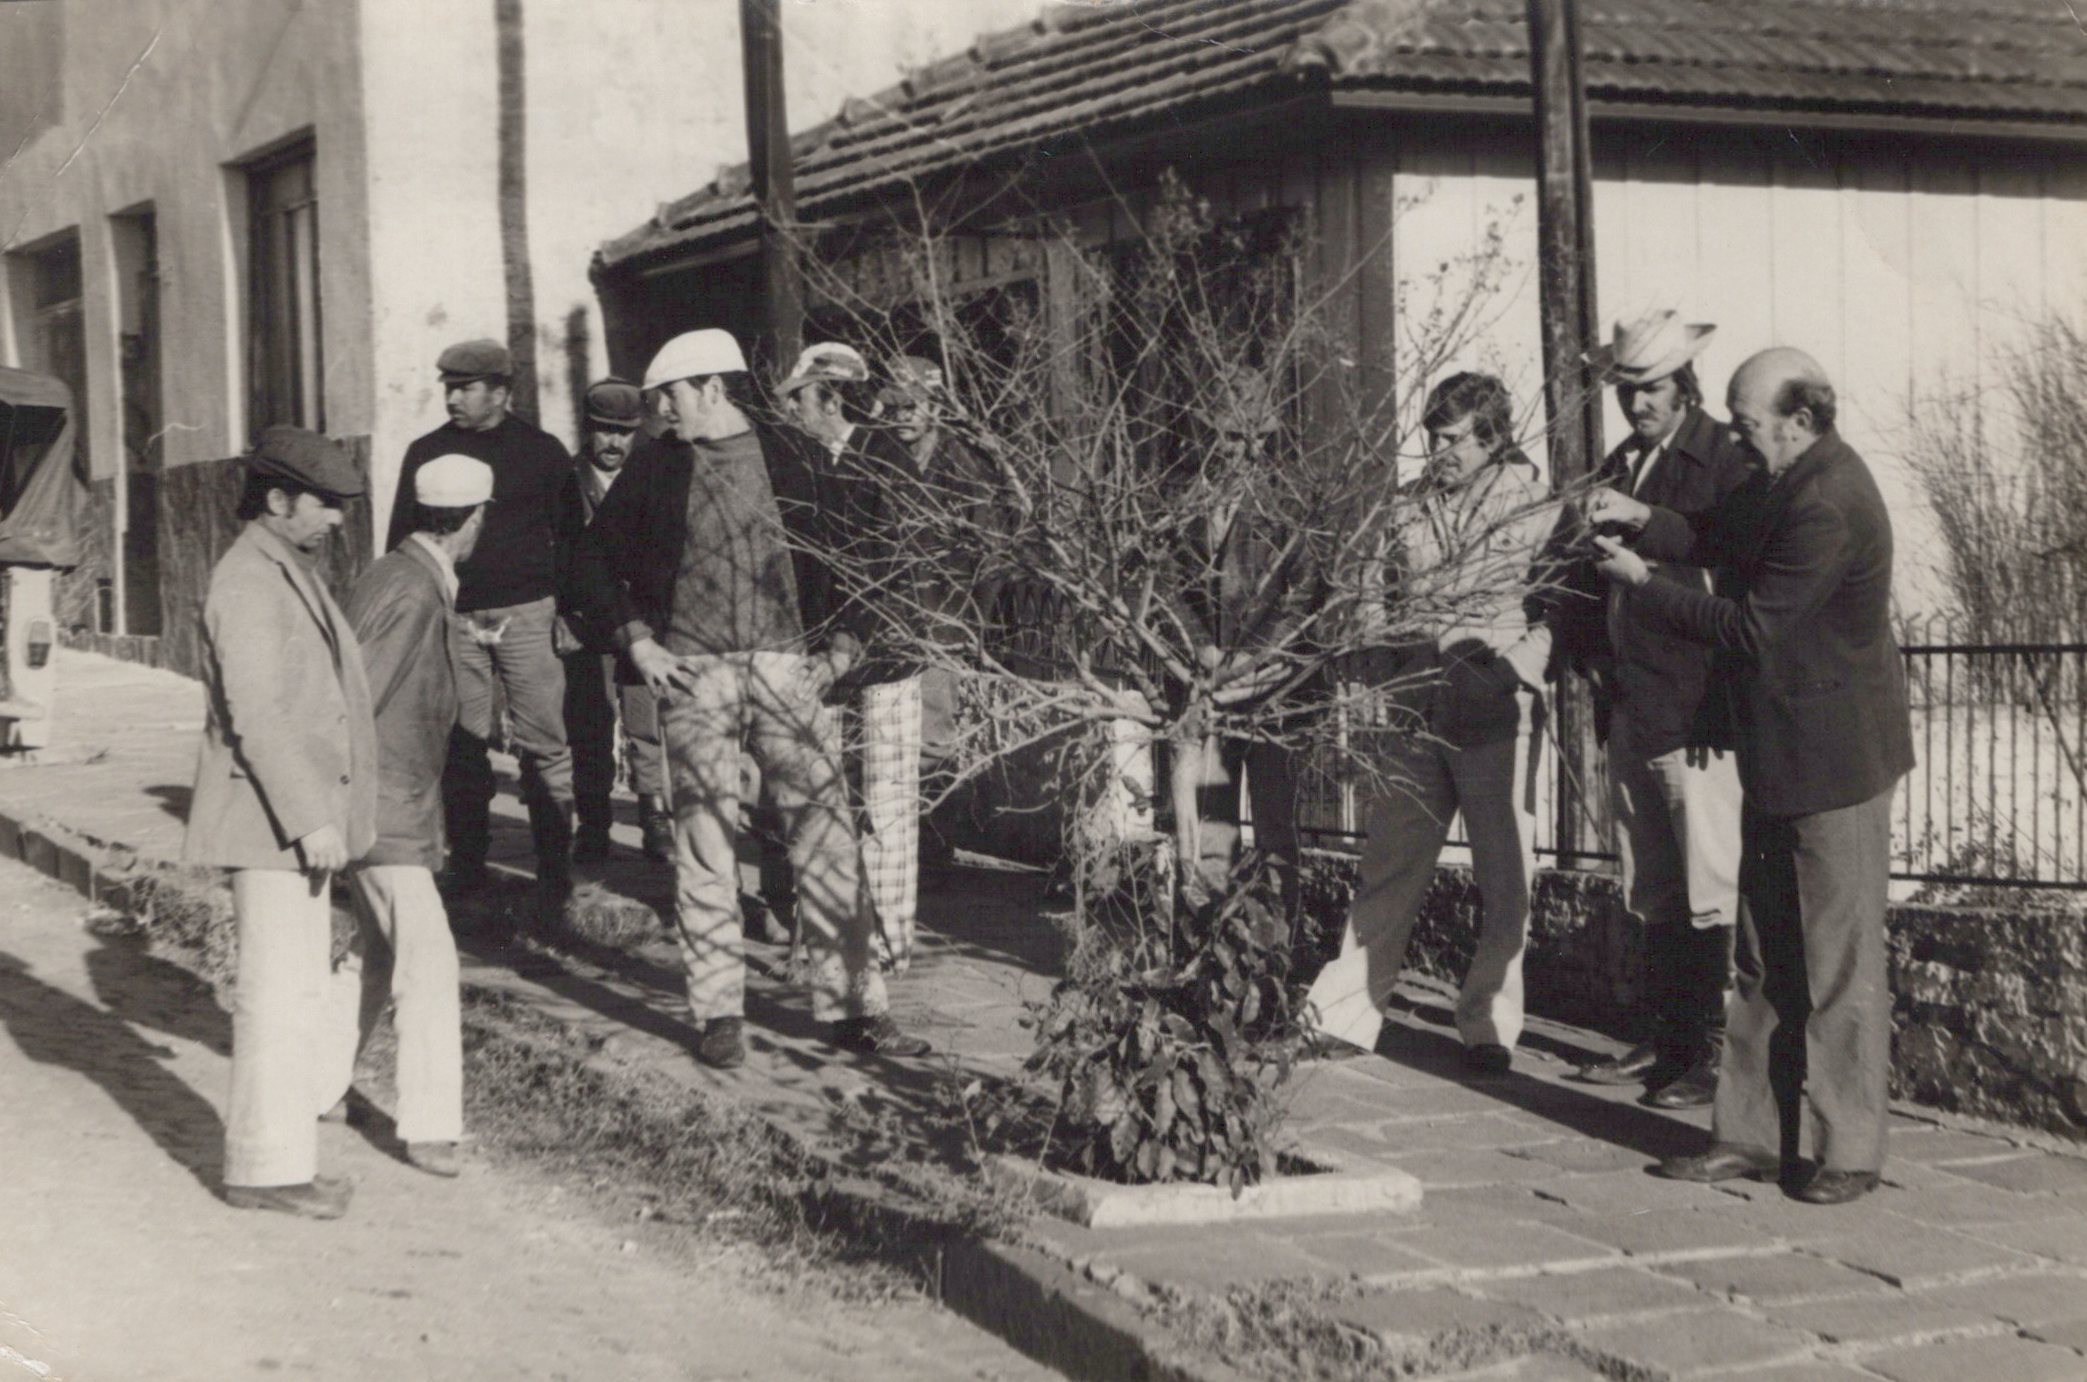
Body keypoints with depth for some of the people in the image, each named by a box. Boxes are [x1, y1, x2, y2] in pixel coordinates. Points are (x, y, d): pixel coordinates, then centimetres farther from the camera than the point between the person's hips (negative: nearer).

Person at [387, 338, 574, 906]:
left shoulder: (541, 450, 6)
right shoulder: (426, 452, 10)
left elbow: (570, 535, 9)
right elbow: (400, 540, 13)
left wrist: (570, 610, 1)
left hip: (526, 614, -2)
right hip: (451, 618, 2)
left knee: (544, 745, -4)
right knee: (461, 748, 3)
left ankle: (555, 874, 0)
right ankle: (467, 874, 10)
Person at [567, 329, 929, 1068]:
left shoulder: (792, 461, 7)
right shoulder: (655, 470, 8)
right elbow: (594, 562, 14)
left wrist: (840, 648, 2)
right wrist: (638, 642, 4)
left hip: (788, 668, 0)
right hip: (692, 674, 0)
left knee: (826, 833, -3)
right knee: (704, 841, 0)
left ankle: (850, 1004, 4)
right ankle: (718, 1012, 8)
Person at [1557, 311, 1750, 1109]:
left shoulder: (1726, 465, -7)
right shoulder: (1619, 467, 15)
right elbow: (1589, 576, 20)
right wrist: (1580, 648, 6)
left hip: (1697, 714, -8)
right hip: (1629, 713, 8)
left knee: (1711, 892, -5)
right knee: (1651, 891, 14)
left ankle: (1717, 1055, 0)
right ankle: (1667, 1041, 23)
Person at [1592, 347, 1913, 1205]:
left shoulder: (1829, 508, -25)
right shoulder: (1788, 479, 6)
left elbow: (1750, 628, -24)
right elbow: (1722, 540, 17)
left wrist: (1640, 587, -15)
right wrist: (1644, 520, -1)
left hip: (1835, 760, -10)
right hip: (1781, 755, 10)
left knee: (1839, 965, 0)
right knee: (1765, 958, 14)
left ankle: (1850, 1153, 10)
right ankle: (1750, 1135, 21)